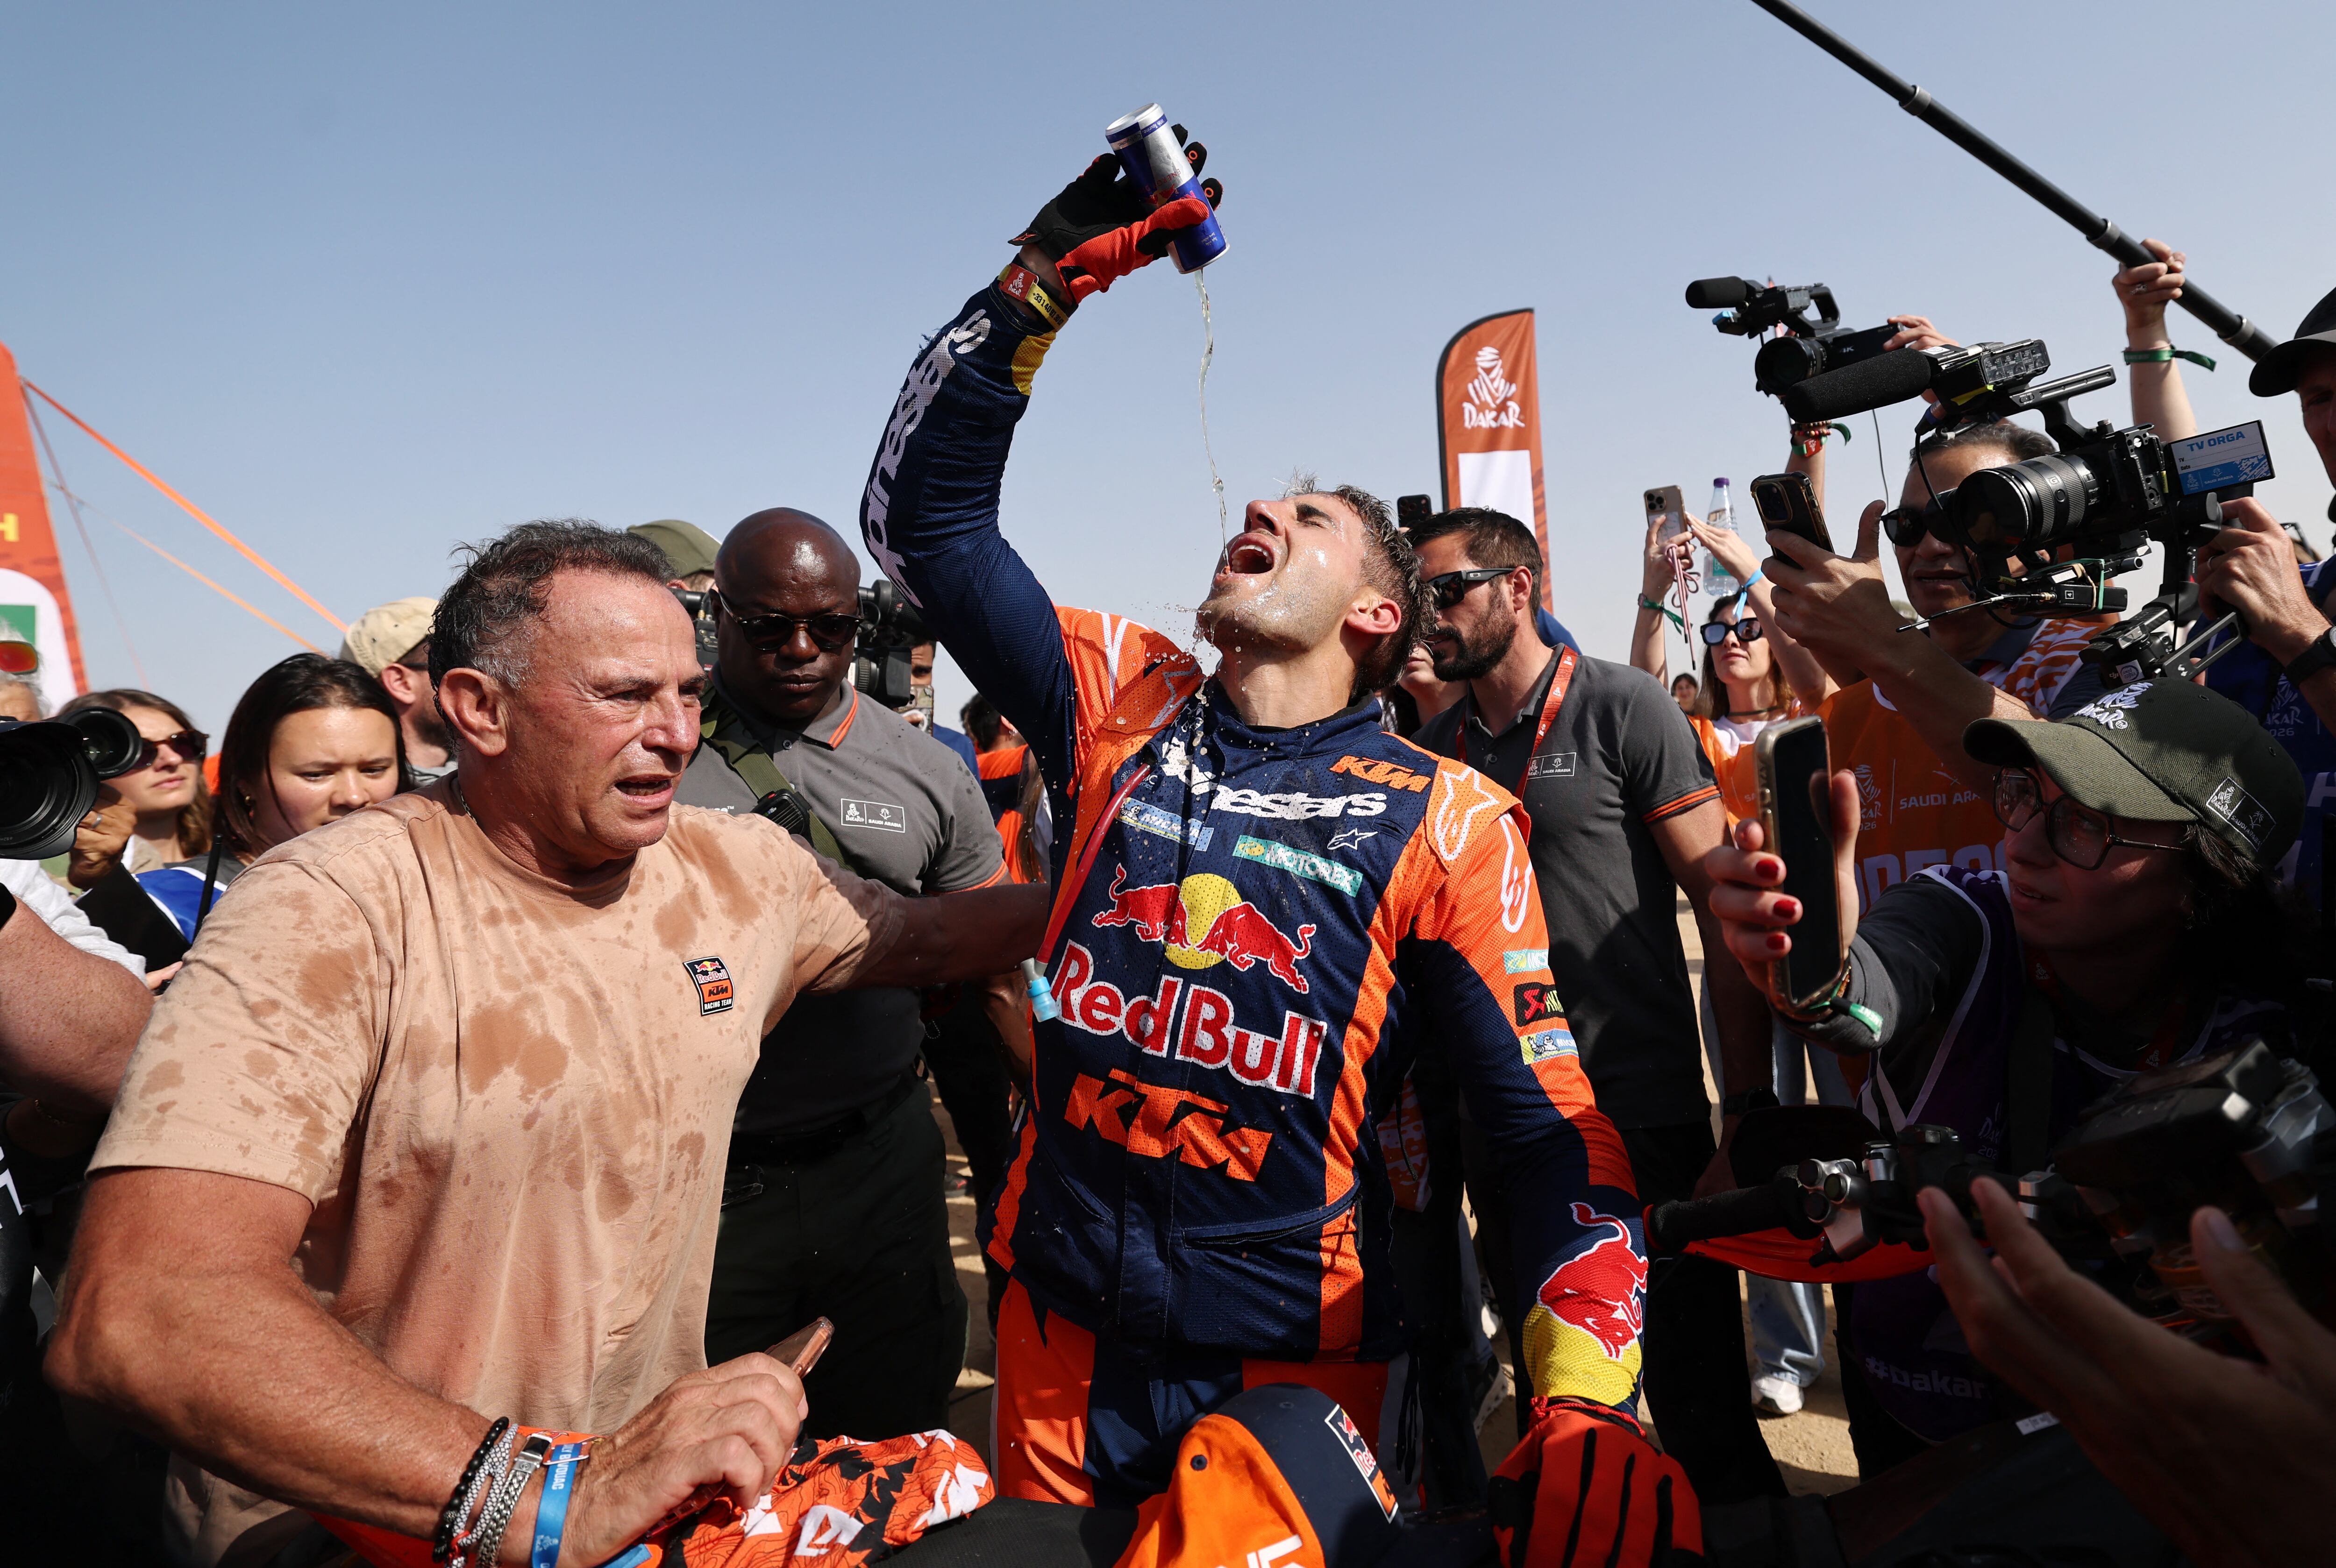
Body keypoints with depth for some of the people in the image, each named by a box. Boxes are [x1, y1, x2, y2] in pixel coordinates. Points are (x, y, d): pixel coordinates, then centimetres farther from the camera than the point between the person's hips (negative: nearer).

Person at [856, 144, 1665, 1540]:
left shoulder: (1442, 820, -7)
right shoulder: (1121, 707, 0)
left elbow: (1558, 1131, -8)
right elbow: (926, 510, -1)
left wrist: (1584, 1406, -21)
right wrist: (1050, 274, -6)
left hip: (1294, 1350, -2)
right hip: (1063, 1321, 3)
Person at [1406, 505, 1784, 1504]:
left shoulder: (1621, 708, -6)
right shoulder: (1432, 748, 8)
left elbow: (1726, 904, -9)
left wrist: (1749, 1104, -13)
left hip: (1641, 1113, -5)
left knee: (1694, 1387, 6)